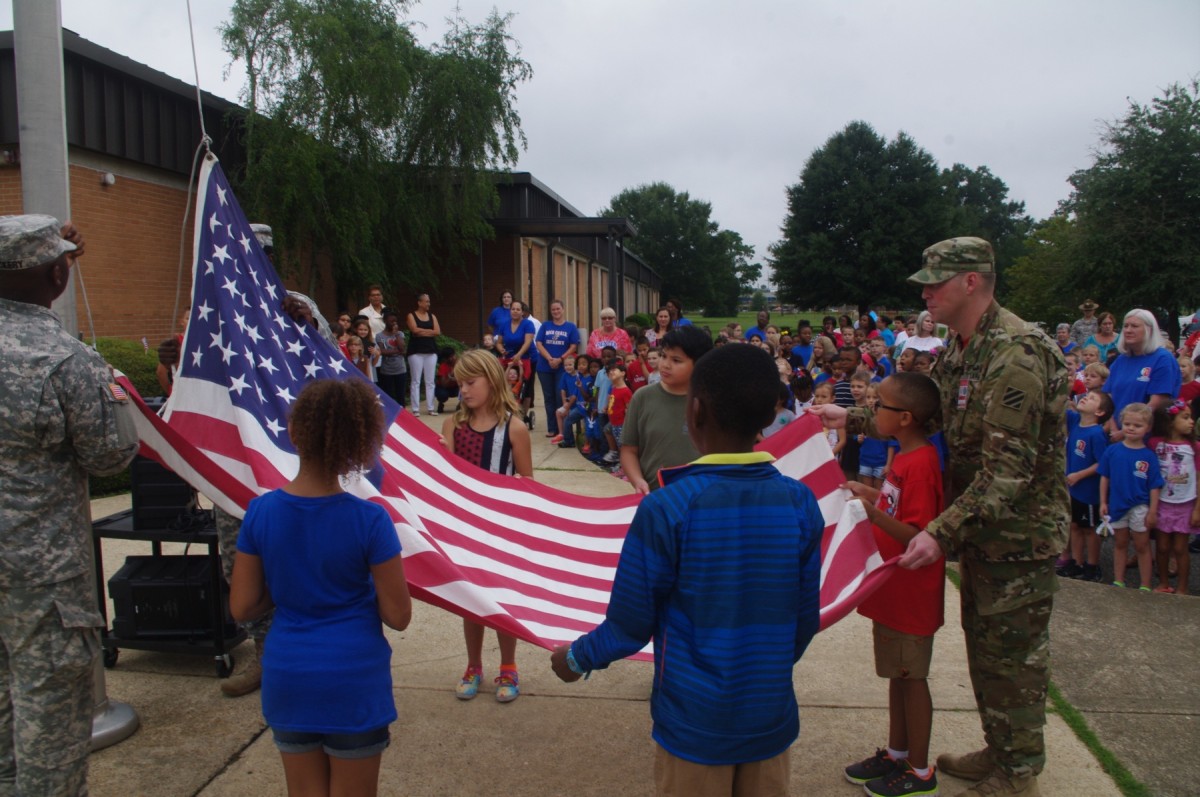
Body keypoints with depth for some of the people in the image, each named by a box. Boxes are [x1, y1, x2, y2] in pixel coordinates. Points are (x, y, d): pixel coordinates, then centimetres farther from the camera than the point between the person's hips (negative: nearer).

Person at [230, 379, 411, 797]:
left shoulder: (261, 511, -9)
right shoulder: (369, 520, -18)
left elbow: (241, 608, -2)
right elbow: (398, 615, -12)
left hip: (287, 679, 3)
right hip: (354, 682, -3)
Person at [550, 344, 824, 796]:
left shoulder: (666, 509, -21)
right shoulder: (801, 504, -10)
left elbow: (630, 626, -12)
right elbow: (804, 621, 2)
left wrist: (577, 658, 8)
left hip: (694, 723, -3)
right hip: (772, 718, 3)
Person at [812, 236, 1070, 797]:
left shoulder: (1016, 354, -25)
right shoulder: (959, 350, 6)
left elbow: (1009, 470, -29)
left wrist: (943, 532, -32)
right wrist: (852, 419, 15)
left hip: (1020, 532, -9)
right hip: (981, 527, 9)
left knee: (1012, 655, 4)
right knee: (983, 642, 20)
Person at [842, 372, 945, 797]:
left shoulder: (920, 464, -23)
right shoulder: (906, 457, 8)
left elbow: (917, 536, -26)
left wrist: (874, 513, -37)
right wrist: (867, 492, 10)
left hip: (911, 592, -9)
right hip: (893, 586, 9)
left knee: (911, 676, 5)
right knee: (897, 674, 19)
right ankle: (897, 753, 34)